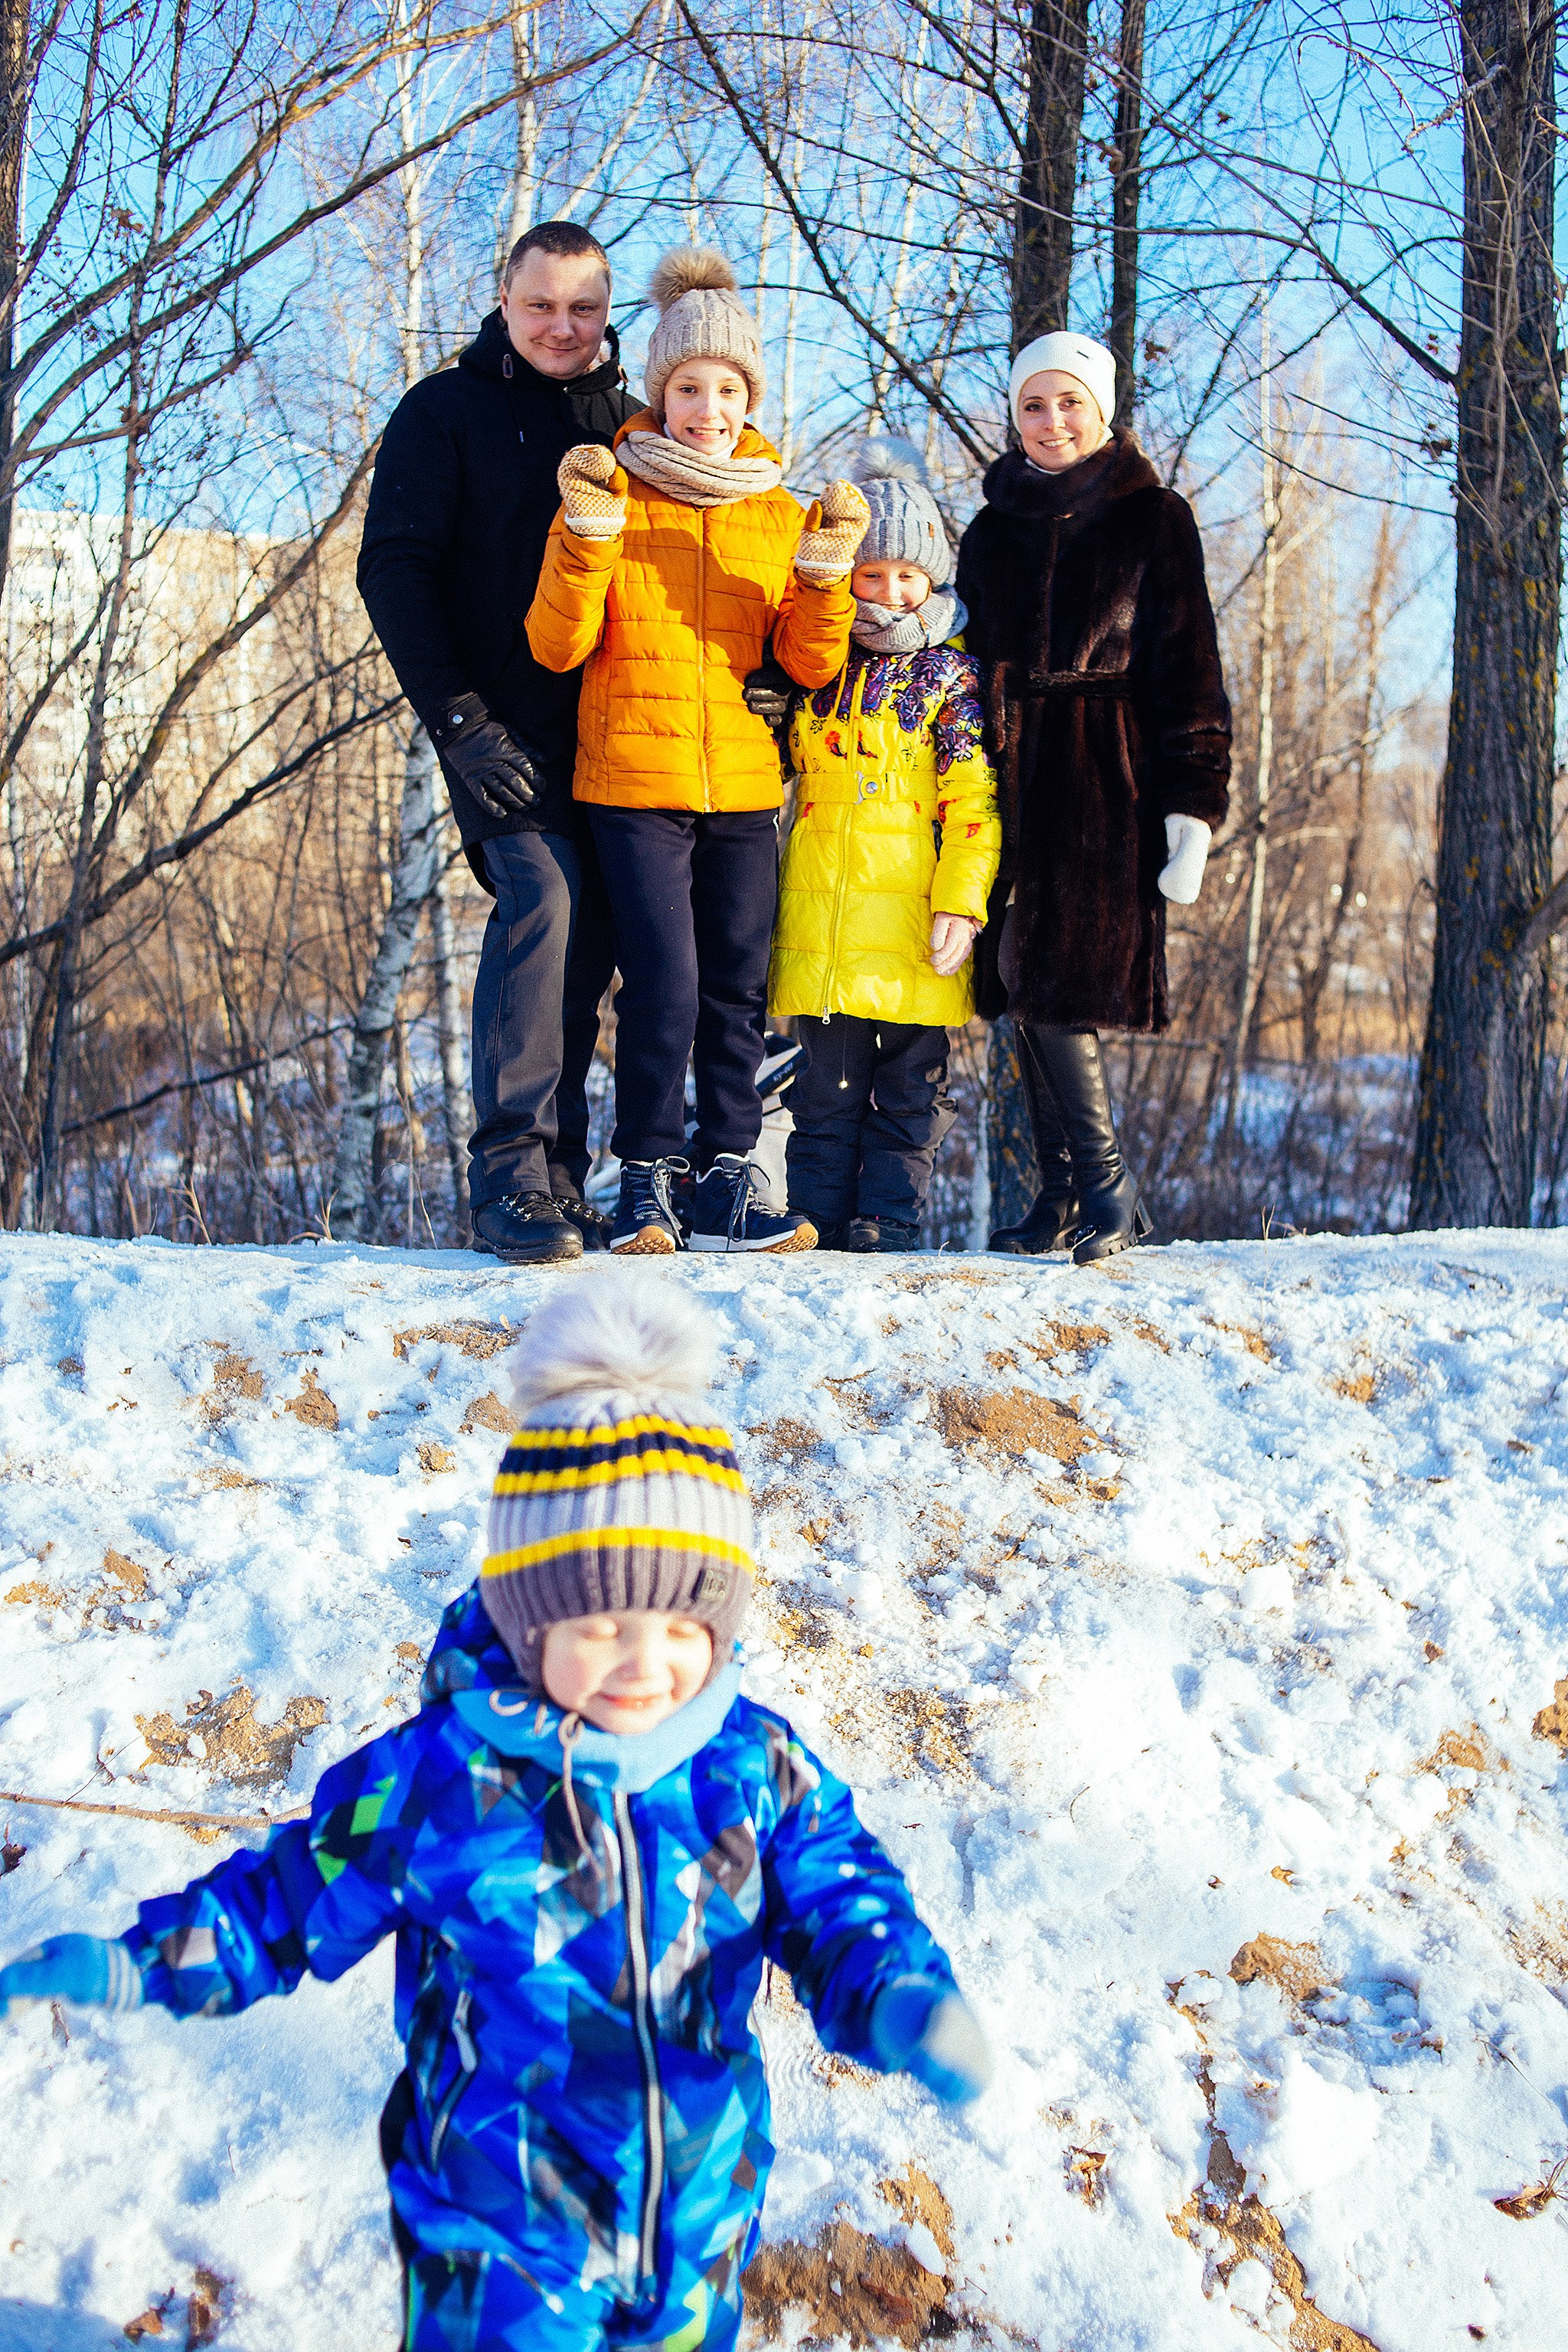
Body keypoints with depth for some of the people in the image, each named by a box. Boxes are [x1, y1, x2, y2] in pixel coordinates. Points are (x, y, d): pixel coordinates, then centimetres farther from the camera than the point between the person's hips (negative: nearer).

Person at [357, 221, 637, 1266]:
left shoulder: (631, 423, 18)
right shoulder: (445, 412, 5)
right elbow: (394, 570, -3)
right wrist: (460, 720, -14)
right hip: (509, 727, -4)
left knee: (589, 934, 2)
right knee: (544, 896, -21)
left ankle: (561, 1176, 8)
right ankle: (510, 1172, -18)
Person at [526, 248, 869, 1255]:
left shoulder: (778, 514, 10)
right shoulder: (611, 496, 3)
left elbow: (812, 666, 4)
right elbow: (557, 647, -5)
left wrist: (825, 573, -12)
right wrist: (586, 538, -17)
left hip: (746, 785, 3)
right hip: (634, 780, -3)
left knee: (738, 988, 3)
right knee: (665, 985, -9)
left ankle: (726, 1179, 12)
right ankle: (648, 1181, 4)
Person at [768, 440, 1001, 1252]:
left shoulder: (951, 676, 2)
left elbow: (974, 802, -3)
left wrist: (961, 903, -11)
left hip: (913, 920, -2)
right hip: (821, 924, 2)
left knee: (910, 1084, 5)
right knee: (828, 1083, 6)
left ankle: (889, 1218, 13)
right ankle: (819, 1221, 13)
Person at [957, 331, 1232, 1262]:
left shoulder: (1154, 518, 4)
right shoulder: (993, 530, 16)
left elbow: (1188, 665, -1)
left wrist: (1193, 804, -9)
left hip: (1109, 780, -5)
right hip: (1013, 777, 5)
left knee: (1058, 982, -14)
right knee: (1028, 984, 1)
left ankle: (1107, 1189, -3)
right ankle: (1067, 1196, 9)